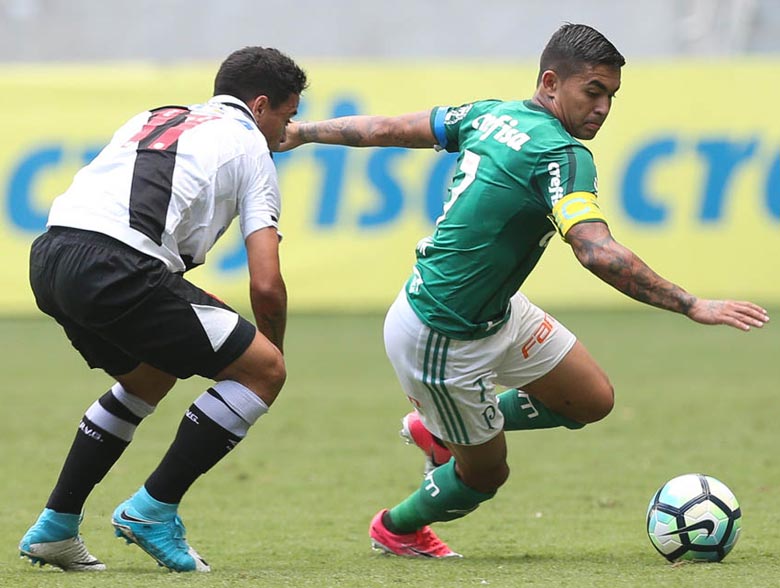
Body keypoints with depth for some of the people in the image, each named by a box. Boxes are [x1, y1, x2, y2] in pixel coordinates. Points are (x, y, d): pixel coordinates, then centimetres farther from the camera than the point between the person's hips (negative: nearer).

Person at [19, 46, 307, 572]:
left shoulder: (154, 120, 32)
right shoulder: (249, 147, 12)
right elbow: (266, 286, 3)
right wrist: (273, 347, 24)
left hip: (50, 257, 8)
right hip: (117, 267, -8)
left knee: (149, 380, 32)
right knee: (263, 368, 3)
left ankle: (55, 528, 27)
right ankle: (153, 510, 4)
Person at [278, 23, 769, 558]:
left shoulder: (492, 114, -2)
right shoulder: (562, 154, -27)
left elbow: (388, 129, 6)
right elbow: (598, 253, -39)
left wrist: (304, 131, 20)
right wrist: (693, 307, -37)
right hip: (442, 339, -9)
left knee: (593, 399, 12)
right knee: (485, 474, 11)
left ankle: (440, 430, 30)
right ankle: (398, 530, 40)